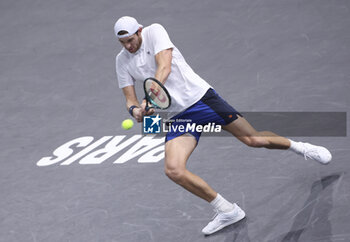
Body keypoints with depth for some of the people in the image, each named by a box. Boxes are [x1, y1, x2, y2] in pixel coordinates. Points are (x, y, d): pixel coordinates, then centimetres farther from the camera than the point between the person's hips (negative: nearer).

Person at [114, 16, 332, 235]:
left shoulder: (154, 31, -7)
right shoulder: (122, 61, 6)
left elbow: (164, 68, -19)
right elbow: (130, 99, 7)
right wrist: (135, 109, -18)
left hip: (200, 96, -4)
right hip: (179, 117, 4)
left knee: (253, 139, -5)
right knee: (173, 170, -16)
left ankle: (298, 146, 27)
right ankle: (227, 211, -3)